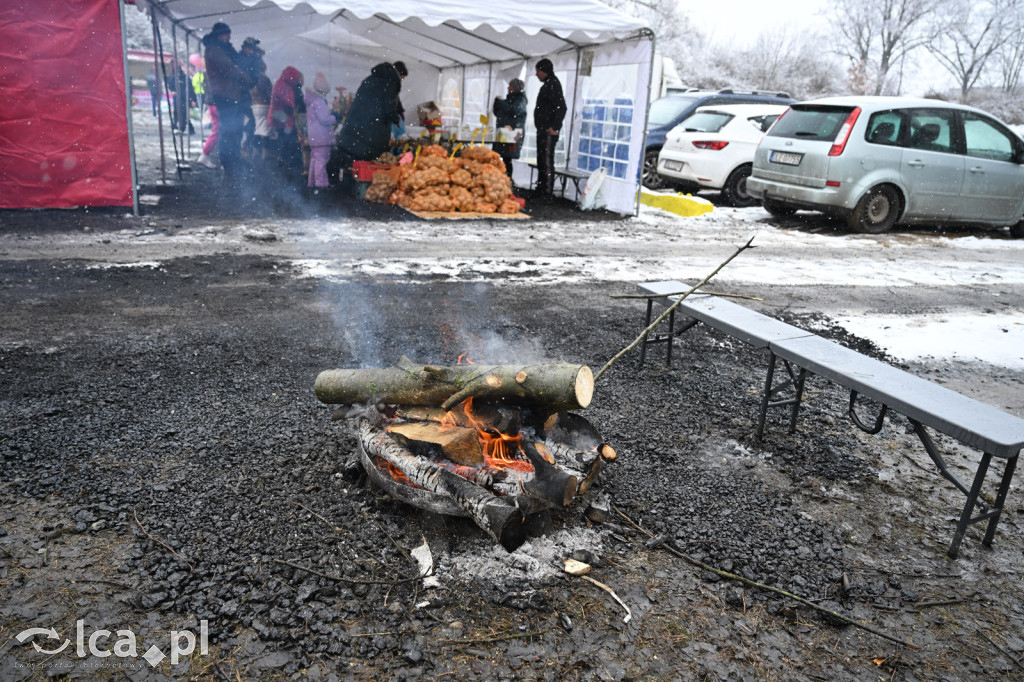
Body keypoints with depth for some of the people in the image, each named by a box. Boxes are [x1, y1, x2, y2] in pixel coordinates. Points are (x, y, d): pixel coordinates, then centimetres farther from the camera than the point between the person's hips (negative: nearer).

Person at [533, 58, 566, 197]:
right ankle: (541, 189, 21)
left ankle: (547, 191, -9)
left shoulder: (553, 84, -11)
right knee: (541, 160, 14)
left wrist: (554, 127, -23)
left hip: (549, 131, -11)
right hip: (543, 130, 11)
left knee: (547, 160, -10)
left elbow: (561, 107, -20)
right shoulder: (548, 85, 19)